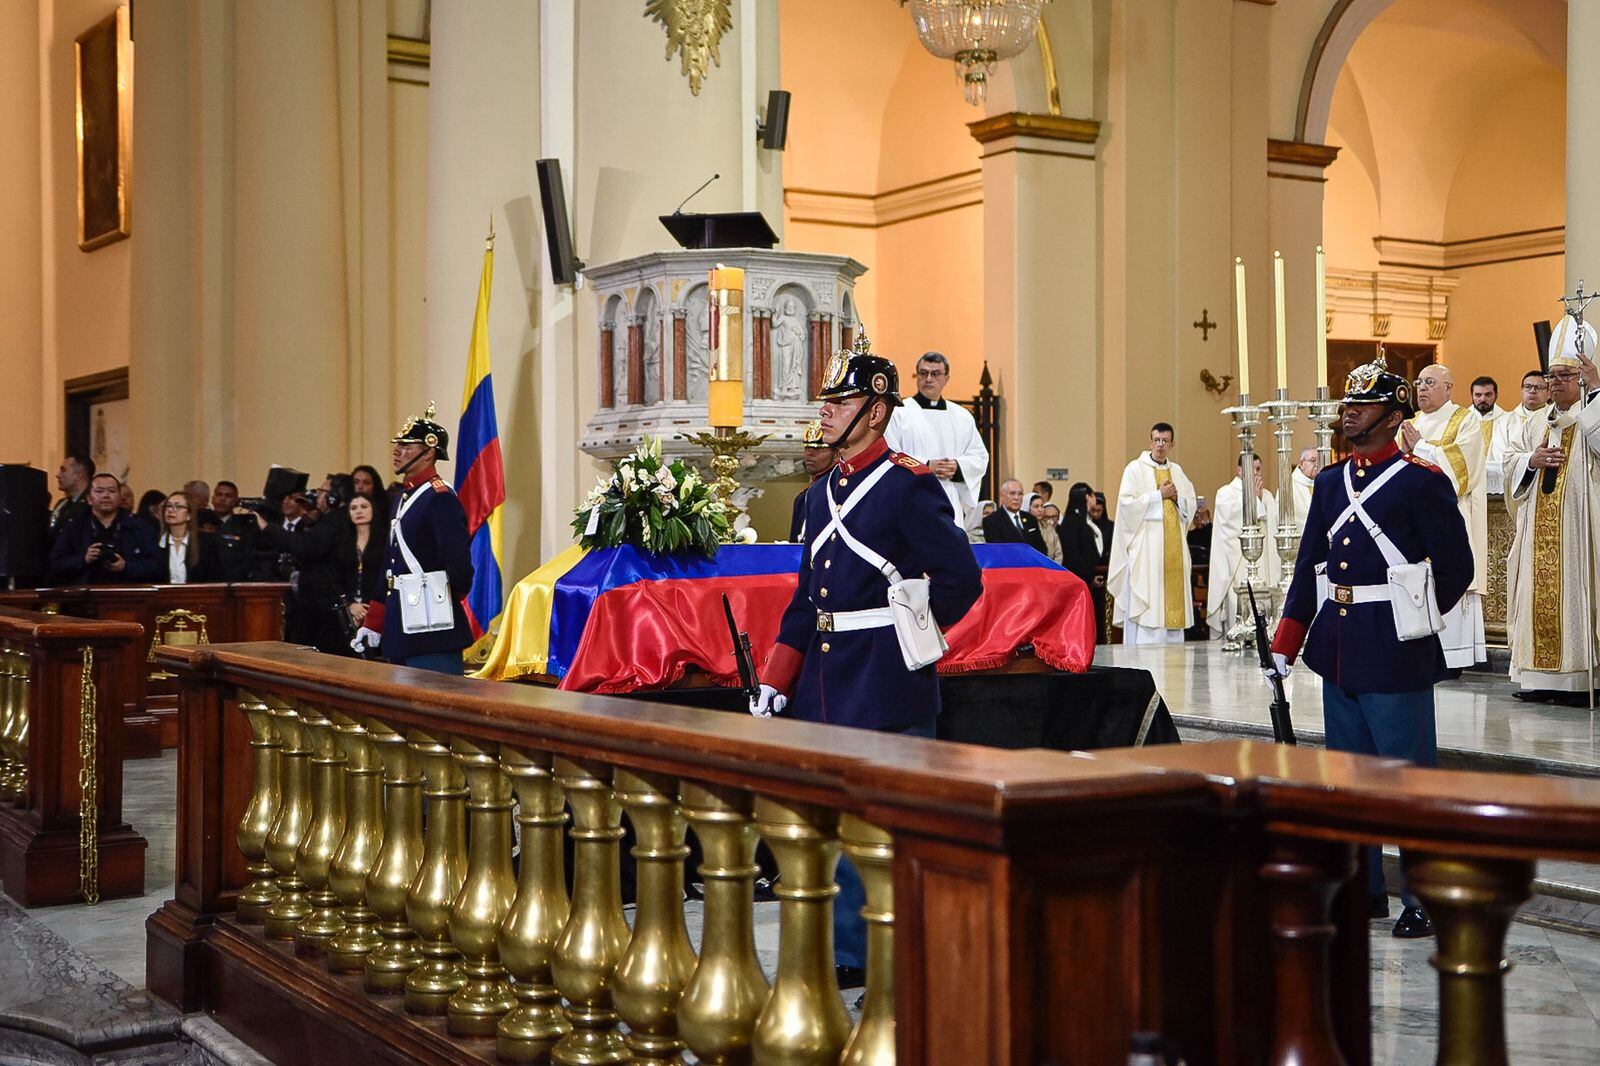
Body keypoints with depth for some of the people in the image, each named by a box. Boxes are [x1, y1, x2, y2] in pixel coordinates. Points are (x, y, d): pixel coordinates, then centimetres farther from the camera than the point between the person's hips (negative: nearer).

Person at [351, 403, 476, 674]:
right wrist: (372, 624, 20)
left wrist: (452, 597, -2)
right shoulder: (403, 496, 16)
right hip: (400, 631, 9)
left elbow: (458, 560, -21)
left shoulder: (441, 498, -13)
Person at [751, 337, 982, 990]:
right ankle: (849, 957, 23)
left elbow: (960, 579, -11)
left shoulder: (909, 486, -10)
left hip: (888, 687, -8)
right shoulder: (822, 493, 13)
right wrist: (774, 684, 10)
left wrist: (911, 632, 0)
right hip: (825, 689, 8)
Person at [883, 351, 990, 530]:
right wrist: (925, 466, -14)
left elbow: (980, 456, 15)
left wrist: (958, 467, -6)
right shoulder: (899, 413, 3)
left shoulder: (962, 416, 17)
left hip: (952, 504, 4)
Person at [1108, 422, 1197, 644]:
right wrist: (1159, 495, -11)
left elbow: (1191, 504, 16)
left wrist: (1177, 497, -4)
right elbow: (1127, 502, -12)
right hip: (1146, 545, -6)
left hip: (1174, 545, 6)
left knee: (1173, 595, 3)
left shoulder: (1177, 471, 16)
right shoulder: (1136, 469, -1)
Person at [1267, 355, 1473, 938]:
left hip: (1395, 659, -7)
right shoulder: (1330, 482, 11)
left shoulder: (1422, 481, -8)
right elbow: (1309, 567, 13)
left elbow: (1455, 569, -4)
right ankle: (1365, 889, 25)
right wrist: (1285, 644, 9)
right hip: (1337, 653, 7)